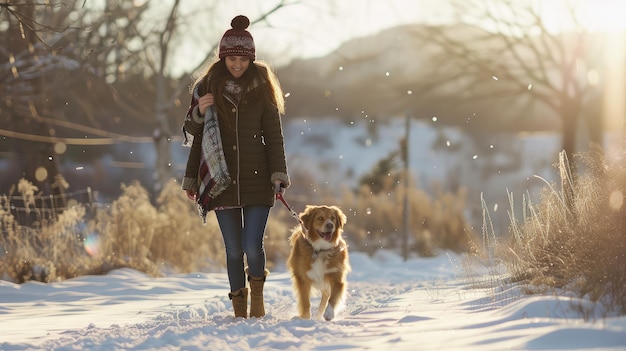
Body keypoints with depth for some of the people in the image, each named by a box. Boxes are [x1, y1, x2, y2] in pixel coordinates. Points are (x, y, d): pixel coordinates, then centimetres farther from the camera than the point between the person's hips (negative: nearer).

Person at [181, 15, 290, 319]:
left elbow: (274, 135, 1)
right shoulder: (208, 87, 6)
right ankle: (239, 307, 17)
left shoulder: (262, 88, 3)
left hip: (257, 180, -1)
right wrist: (199, 112, -7)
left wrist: (279, 175, -8)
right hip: (222, 181, 1)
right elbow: (194, 134, 13)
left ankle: (257, 288, 19)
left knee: (252, 246, -10)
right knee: (233, 249, 3)